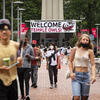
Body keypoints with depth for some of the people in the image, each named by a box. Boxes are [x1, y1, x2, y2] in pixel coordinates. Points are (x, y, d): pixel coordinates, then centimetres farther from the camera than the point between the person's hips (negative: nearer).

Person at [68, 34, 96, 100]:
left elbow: (93, 64, -7)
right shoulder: (75, 49, 1)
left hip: (86, 75, 1)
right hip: (76, 75, -1)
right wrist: (71, 72, -6)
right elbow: (70, 61, 7)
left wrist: (93, 75, -22)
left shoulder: (90, 51, -1)